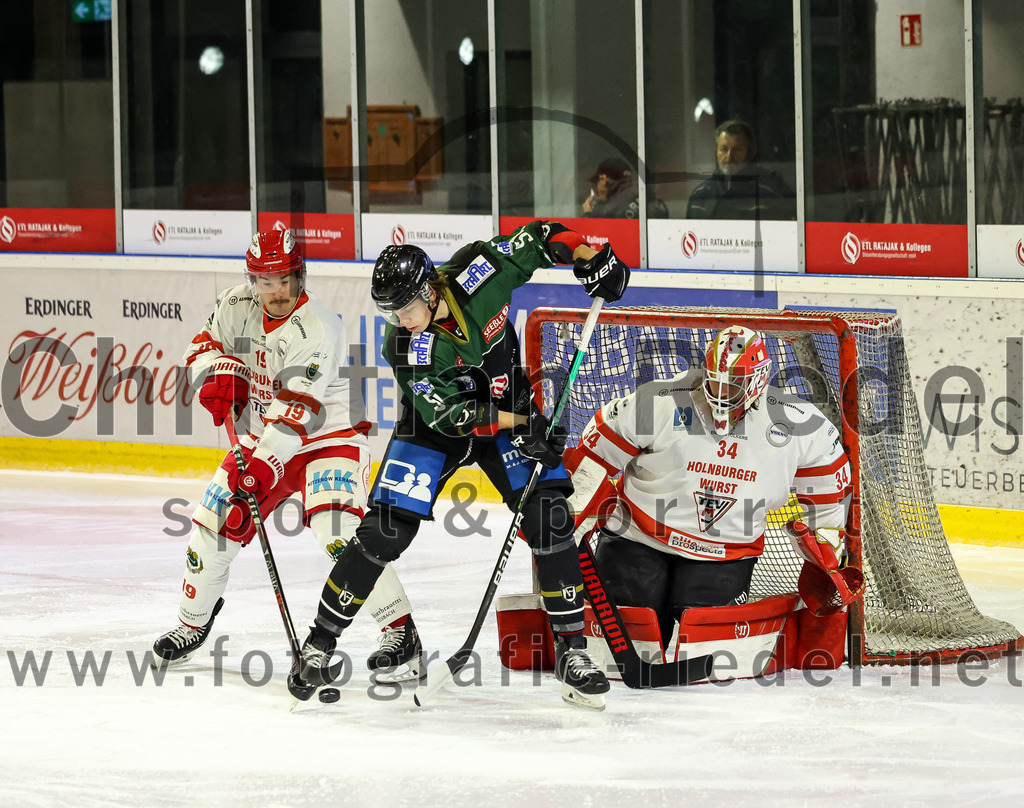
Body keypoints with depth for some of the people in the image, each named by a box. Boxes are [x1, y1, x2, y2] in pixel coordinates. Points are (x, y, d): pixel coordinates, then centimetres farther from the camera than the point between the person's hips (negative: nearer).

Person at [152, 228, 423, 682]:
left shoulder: (318, 330, -27)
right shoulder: (237, 307, -6)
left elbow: (294, 411, -34)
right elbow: (205, 346, 9)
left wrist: (263, 465, -42)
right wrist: (222, 373, -15)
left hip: (329, 438, -7)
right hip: (263, 440, 7)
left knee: (337, 533, -26)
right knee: (212, 526, 3)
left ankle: (401, 633, -20)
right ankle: (193, 623, 28)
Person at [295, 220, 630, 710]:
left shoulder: (478, 274, -24)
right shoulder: (405, 347, -26)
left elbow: (536, 240, -8)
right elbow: (448, 413, -27)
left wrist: (591, 259, -17)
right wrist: (520, 426, -34)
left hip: (512, 407, 2)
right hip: (436, 425, -2)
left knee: (549, 520, -13)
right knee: (384, 531, -10)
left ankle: (571, 653, -6)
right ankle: (320, 641, 5)